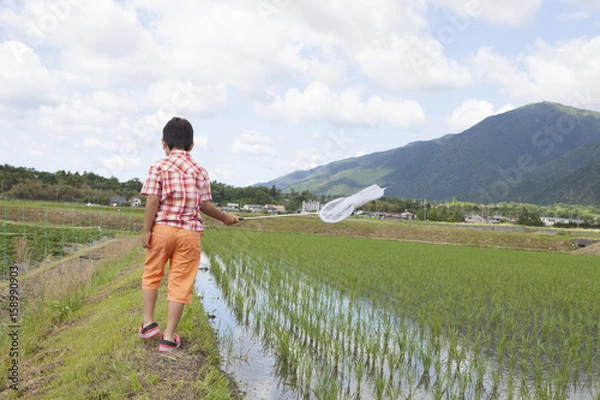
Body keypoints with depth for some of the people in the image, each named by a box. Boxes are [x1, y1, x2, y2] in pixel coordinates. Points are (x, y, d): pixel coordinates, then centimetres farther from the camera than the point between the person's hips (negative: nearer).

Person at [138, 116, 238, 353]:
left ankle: (149, 323, 20)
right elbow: (204, 205, 2)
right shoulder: (200, 171, 6)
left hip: (162, 228, -1)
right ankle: (169, 337, 10)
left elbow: (152, 200, -9)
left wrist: (146, 230, -5)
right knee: (180, 284, 5)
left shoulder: (159, 166, 0)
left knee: (152, 273, 21)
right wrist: (225, 218, 17)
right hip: (190, 233, 1)